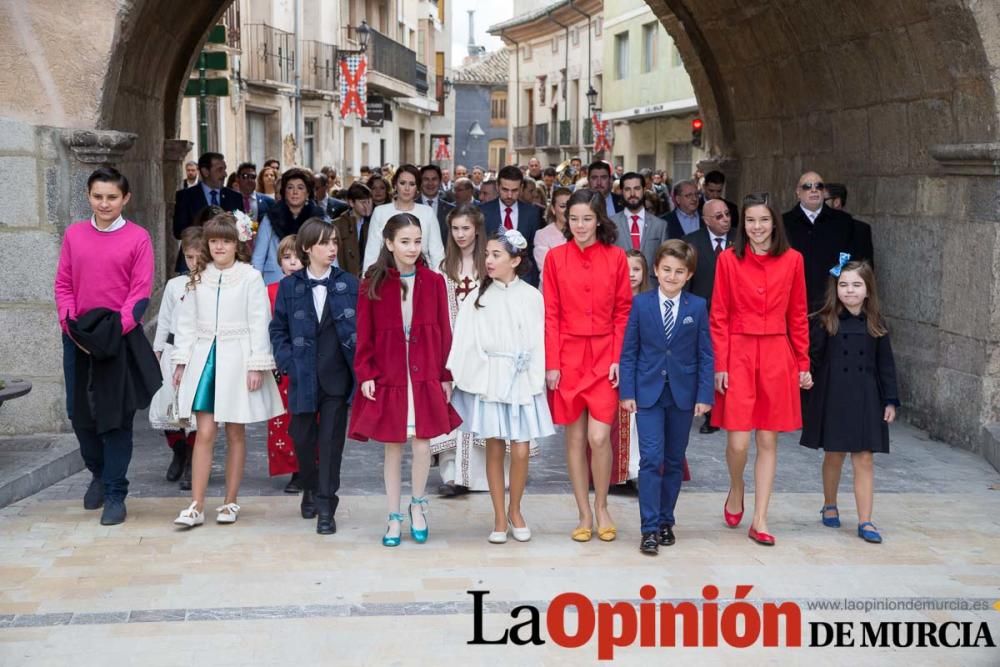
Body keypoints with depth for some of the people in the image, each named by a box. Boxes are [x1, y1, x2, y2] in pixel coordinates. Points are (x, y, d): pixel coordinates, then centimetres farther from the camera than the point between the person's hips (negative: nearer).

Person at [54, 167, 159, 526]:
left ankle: (115, 494, 10)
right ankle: (98, 473, 35)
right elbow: (62, 284, 7)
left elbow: (141, 292, -7)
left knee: (117, 417, 0)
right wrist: (70, 322, -8)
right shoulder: (74, 234, 7)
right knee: (80, 412, 10)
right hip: (78, 338, 3)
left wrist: (117, 327, -18)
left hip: (119, 339, -3)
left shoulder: (138, 237, -3)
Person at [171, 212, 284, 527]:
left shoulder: (250, 277, -4)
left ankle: (230, 502, 16)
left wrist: (257, 365, -10)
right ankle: (196, 506, -2)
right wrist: (181, 360, 7)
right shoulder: (198, 278, 9)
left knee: (236, 433, 6)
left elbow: (259, 323, -6)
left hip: (236, 359, -2)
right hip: (204, 357, 3)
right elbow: (187, 321, 11)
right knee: (204, 432, -2)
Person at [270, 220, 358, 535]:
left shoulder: (349, 284, 1)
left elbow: (363, 328, 3)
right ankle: (310, 488, 37)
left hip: (338, 376, -1)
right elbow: (278, 329, 7)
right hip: (304, 376, 1)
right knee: (302, 438, 11)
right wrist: (287, 363, -4)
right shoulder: (289, 286, 3)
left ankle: (326, 506, 5)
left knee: (331, 440, -1)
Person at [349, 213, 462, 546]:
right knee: (393, 448, 7)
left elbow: (444, 332, 3)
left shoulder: (433, 282, 1)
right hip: (387, 378, 0)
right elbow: (364, 335, 0)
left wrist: (446, 376, 1)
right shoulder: (372, 285, -2)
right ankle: (394, 518, 20)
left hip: (425, 378, 0)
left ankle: (418, 504, 23)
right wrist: (365, 374, -7)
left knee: (422, 445, -4)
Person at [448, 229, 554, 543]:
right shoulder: (478, 297, 1)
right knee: (494, 449, 6)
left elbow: (538, 343, -1)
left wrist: (537, 381, -4)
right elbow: (465, 340, 1)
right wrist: (460, 376, -4)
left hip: (521, 380, 0)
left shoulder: (531, 297, -1)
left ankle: (515, 511, 21)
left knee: (521, 450, -1)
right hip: (488, 379, 1)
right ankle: (499, 517, 18)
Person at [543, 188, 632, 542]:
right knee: (575, 438, 6)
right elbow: (550, 314, 1)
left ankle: (601, 507, 12)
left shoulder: (616, 257, 1)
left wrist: (619, 358, -6)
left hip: (604, 357, -1)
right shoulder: (555, 257, 2)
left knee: (599, 436, -10)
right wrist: (551, 363, -4)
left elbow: (624, 311, 3)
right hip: (568, 357, 1)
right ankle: (584, 515, 17)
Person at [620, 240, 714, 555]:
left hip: (683, 394, 1)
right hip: (648, 392, -1)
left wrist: (704, 395, -4)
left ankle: (665, 521, 23)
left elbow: (705, 355, 2)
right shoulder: (640, 303, 0)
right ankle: (650, 529, -5)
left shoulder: (698, 307, 0)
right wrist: (627, 392, -4)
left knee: (674, 461, 10)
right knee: (651, 458, -8)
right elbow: (629, 351, 1)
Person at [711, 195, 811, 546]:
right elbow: (719, 317, 0)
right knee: (738, 441, -6)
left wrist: (803, 364, 7)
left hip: (777, 356, 2)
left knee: (768, 440, 5)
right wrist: (719, 365, -6)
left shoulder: (792, 260, 3)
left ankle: (759, 520, 13)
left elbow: (798, 316, 8)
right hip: (738, 353, -2)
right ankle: (736, 491, 26)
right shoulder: (728, 259, -1)